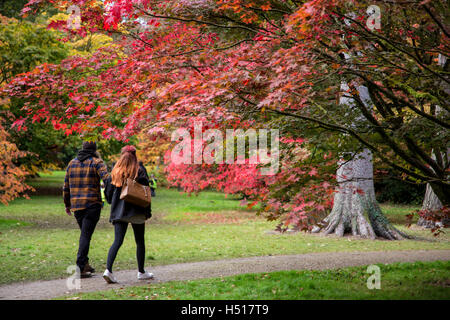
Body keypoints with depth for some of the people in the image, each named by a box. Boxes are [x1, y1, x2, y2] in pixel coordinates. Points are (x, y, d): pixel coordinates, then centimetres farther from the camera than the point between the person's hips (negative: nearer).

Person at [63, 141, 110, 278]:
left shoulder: (72, 163, 14)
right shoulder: (96, 162, -2)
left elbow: (66, 187, 17)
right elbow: (106, 179, -18)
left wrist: (67, 204, 25)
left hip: (76, 206, 5)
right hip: (92, 205, -5)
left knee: (84, 233, 19)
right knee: (86, 235, -5)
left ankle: (85, 264, 18)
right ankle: (80, 267, -10)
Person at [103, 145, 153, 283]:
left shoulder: (115, 171, 5)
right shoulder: (140, 171, -4)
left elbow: (108, 192, 6)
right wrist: (148, 212, -2)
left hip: (119, 211, 2)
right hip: (137, 211, -2)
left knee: (117, 241, -1)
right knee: (140, 241, 11)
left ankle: (108, 269, -20)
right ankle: (141, 272, 19)